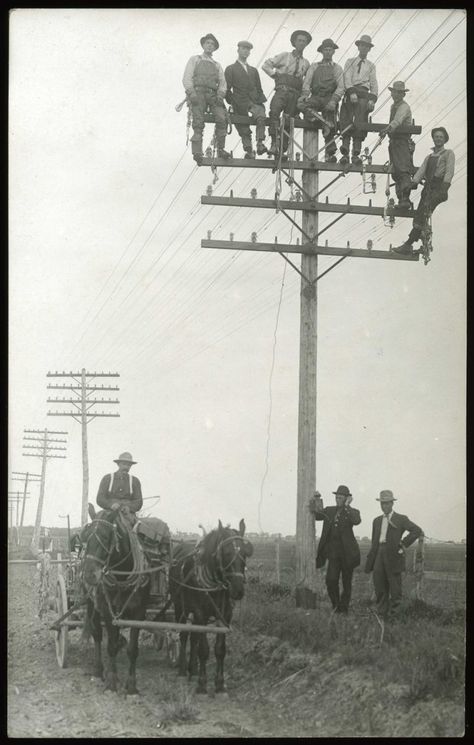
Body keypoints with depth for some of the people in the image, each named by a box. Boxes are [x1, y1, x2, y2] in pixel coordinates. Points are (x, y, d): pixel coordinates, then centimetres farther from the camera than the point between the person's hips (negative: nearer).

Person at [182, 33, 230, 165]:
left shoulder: (217, 65, 30)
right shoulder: (194, 60, 20)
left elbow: (222, 82, 18)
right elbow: (187, 78, 8)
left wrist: (220, 94, -3)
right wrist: (191, 92, -9)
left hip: (213, 94, 3)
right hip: (198, 93, -3)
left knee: (222, 117, -22)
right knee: (198, 122, -20)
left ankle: (220, 149, -20)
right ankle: (197, 152, -24)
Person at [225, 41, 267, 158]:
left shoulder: (253, 70, 28)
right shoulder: (230, 69, 14)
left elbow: (259, 89, 26)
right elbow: (227, 90, 7)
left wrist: (261, 101, 8)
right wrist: (232, 102, -5)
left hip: (254, 102, 2)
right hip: (240, 103, -2)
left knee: (261, 116, -28)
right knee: (243, 128, -9)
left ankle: (260, 144, -35)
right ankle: (248, 150, -4)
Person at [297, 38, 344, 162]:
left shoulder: (337, 68, 16)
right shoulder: (314, 66, 20)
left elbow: (340, 87, 4)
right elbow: (306, 82, 8)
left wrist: (333, 101, -15)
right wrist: (305, 94, -14)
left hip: (330, 98, -2)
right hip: (316, 97, 2)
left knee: (329, 126, -20)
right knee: (301, 104, -31)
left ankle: (329, 153, -20)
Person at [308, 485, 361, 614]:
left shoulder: (352, 512, -1)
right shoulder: (329, 511, 12)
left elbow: (356, 521, -22)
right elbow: (315, 515, 3)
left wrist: (347, 506, -23)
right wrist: (315, 502, -11)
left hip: (347, 553, -2)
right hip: (333, 553, 2)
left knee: (346, 583, 6)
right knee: (331, 580, -12)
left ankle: (343, 608, 19)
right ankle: (336, 605, 4)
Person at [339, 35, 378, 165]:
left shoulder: (371, 66, 25)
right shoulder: (350, 62, 20)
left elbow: (374, 84, 15)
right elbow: (347, 78, 4)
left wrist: (372, 99, -3)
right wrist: (352, 92, -14)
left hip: (364, 93, 1)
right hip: (350, 92, -1)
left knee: (360, 120, -18)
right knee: (346, 120, -16)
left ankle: (356, 153, -25)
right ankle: (345, 153, -23)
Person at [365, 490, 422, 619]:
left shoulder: (401, 519, 4)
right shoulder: (377, 521, 20)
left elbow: (417, 531, -8)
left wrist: (404, 544, -12)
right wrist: (369, 562, 14)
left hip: (394, 555, -4)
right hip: (380, 555, 4)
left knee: (395, 587, -4)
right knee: (380, 587, 1)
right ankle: (382, 616, 5)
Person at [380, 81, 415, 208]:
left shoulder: (404, 107, -11)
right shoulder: (393, 106, 18)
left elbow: (397, 121, -30)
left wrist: (387, 129, -46)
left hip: (403, 142, -9)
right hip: (393, 142, 9)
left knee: (404, 171, -18)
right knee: (396, 173, 8)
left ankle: (405, 199, -26)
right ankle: (401, 199, 12)